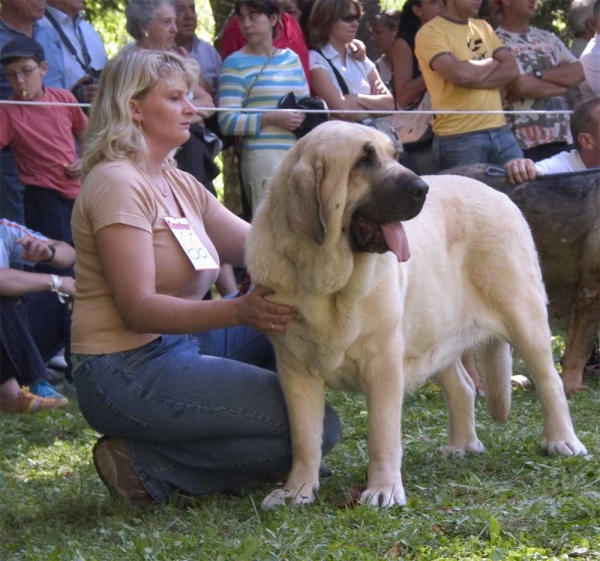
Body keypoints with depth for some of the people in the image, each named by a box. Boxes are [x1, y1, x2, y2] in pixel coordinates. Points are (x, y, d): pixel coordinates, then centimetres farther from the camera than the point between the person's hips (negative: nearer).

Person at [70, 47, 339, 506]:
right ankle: (146, 463, -8)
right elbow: (139, 308, -22)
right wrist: (239, 311, -34)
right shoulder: (118, 183, -15)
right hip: (129, 373, -9)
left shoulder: (179, 184, 13)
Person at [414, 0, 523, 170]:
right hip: (459, 137, -6)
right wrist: (492, 62, 1)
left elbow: (512, 69, 5)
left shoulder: (483, 27, 17)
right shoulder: (430, 32, -4)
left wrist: (473, 76, -10)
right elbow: (459, 73, -19)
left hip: (500, 131, 6)